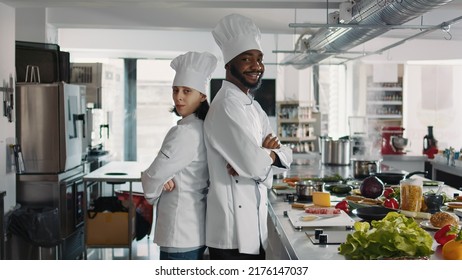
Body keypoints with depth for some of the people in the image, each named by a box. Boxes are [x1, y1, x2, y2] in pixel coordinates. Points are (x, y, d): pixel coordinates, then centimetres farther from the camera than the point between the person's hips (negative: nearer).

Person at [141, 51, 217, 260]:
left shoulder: (184, 132, -19)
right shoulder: (201, 128, 10)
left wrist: (153, 193, 5)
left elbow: (152, 179, -16)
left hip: (180, 233, -10)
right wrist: (166, 181, -5)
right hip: (192, 230, 10)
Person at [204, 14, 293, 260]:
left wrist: (263, 156, -10)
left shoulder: (254, 107, 15)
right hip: (233, 231, -9)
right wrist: (269, 153, -3)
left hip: (253, 227, 10)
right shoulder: (226, 106, -17)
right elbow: (254, 165, -25)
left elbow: (285, 155, 11)